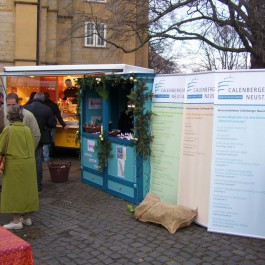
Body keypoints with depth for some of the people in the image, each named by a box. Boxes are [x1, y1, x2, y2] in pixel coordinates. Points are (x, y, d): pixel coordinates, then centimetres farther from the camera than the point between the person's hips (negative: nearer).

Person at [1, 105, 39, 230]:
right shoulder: (27, 129, 3)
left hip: (15, 164, -5)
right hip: (29, 163, 5)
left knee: (15, 191, 4)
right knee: (27, 189, 14)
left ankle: (17, 221, 8)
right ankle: (27, 217, 24)